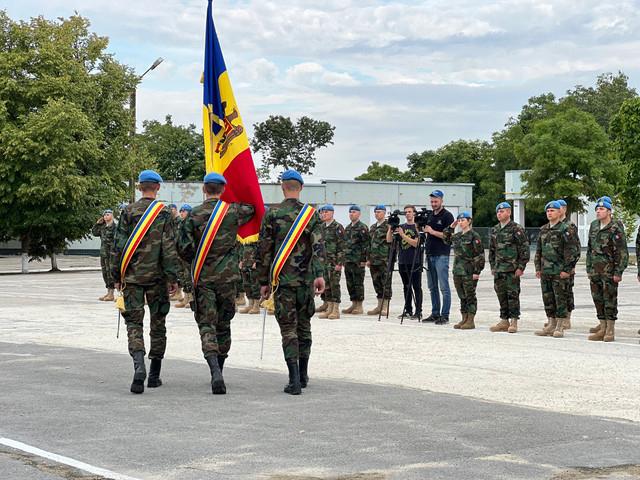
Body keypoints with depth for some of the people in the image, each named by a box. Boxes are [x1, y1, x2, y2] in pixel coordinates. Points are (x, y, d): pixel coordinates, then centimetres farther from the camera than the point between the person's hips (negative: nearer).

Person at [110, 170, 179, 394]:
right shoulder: (164, 213, -3)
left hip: (132, 276, 0)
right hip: (157, 276, 0)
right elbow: (169, 248, -8)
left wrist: (116, 275, 9)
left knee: (134, 322, 1)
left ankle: (139, 365, -24)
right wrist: (172, 277, -4)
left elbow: (118, 245, 0)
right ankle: (154, 375, 16)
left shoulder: (128, 212, 0)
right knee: (157, 323, 11)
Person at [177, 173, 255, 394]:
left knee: (206, 325, -3)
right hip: (227, 276, 2)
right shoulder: (233, 212, -1)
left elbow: (183, 249, -5)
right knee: (223, 324, 15)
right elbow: (252, 208, 22)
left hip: (202, 277, -2)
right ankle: (219, 371, 24)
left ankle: (215, 371, -23)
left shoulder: (193, 215, -5)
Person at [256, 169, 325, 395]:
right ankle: (303, 375, 25)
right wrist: (319, 275, -17)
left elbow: (263, 250, 0)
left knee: (288, 328, -2)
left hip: (281, 279, -2)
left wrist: (263, 281, 7)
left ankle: (294, 380, -12)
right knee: (304, 326, 16)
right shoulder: (311, 214, 2)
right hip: (306, 279, 2)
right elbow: (318, 246, -11)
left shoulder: (272, 214, -2)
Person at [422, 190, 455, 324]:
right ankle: (435, 313, 15)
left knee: (444, 287, -6)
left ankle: (445, 315, -6)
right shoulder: (430, 216, 17)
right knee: (432, 287, 9)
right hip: (430, 255, 8)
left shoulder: (447, 216, -5)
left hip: (441, 255, -8)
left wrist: (433, 232, -18)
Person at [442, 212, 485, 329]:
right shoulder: (457, 236, 13)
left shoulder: (474, 236, -8)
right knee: (462, 296, 11)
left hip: (469, 272, -7)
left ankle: (471, 321, 2)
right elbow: (446, 239, 30)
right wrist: (451, 227, 16)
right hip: (458, 271, 7)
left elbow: (479, 255, -11)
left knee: (470, 296, -2)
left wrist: (477, 271, -16)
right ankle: (464, 319, 17)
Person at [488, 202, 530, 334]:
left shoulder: (516, 229, -6)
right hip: (498, 269, 6)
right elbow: (492, 249, 23)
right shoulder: (495, 230, 14)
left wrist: (521, 267, -13)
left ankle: (514, 322, 1)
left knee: (513, 294, -4)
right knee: (501, 295, 8)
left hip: (512, 269, -6)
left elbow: (525, 249, -9)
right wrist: (492, 267, 17)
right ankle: (504, 321, 15)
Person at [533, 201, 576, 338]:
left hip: (560, 272, -7)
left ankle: (560, 327, 1)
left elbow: (570, 251, -10)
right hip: (545, 271, 7)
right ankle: (551, 325, 18)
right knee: (548, 299, 10)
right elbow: (539, 250, 21)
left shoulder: (565, 229, -6)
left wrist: (567, 270, -15)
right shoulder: (543, 229, 15)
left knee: (561, 299, -3)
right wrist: (538, 267, 15)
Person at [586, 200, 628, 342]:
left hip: (609, 271, -7)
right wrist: (589, 269, 15)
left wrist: (618, 273, -15)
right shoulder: (593, 226, 12)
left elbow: (622, 253, -11)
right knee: (598, 299, 8)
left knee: (610, 300, -4)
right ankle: (602, 328, 16)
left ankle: (610, 330, 2)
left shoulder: (615, 229, -10)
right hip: (595, 270, 7)